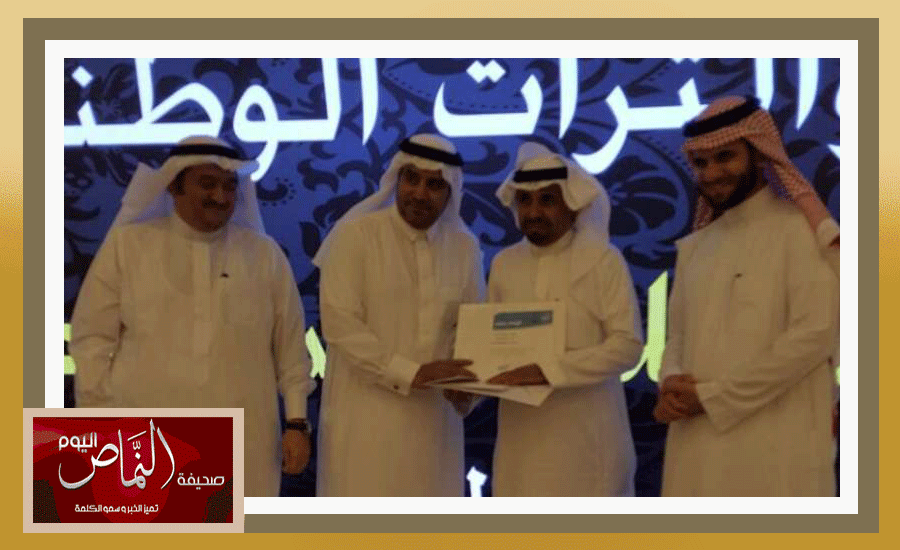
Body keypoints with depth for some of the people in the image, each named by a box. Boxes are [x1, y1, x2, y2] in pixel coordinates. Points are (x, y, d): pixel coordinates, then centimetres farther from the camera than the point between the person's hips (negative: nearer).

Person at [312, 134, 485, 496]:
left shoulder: (464, 247, 8)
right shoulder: (356, 235, -6)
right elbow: (339, 323, -13)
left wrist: (466, 378, -10)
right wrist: (409, 373, -19)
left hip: (432, 417, 4)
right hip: (366, 414, -4)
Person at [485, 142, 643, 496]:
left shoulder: (603, 260, -5)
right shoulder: (503, 264, 10)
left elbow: (628, 345, -12)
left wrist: (549, 370, -19)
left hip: (584, 431, -4)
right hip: (523, 429, 4)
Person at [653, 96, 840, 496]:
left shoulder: (800, 230, -3)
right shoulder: (694, 246, 17)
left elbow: (815, 335, -13)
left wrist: (712, 396, -11)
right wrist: (672, 384, -4)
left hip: (772, 448, -6)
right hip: (700, 443, 6)